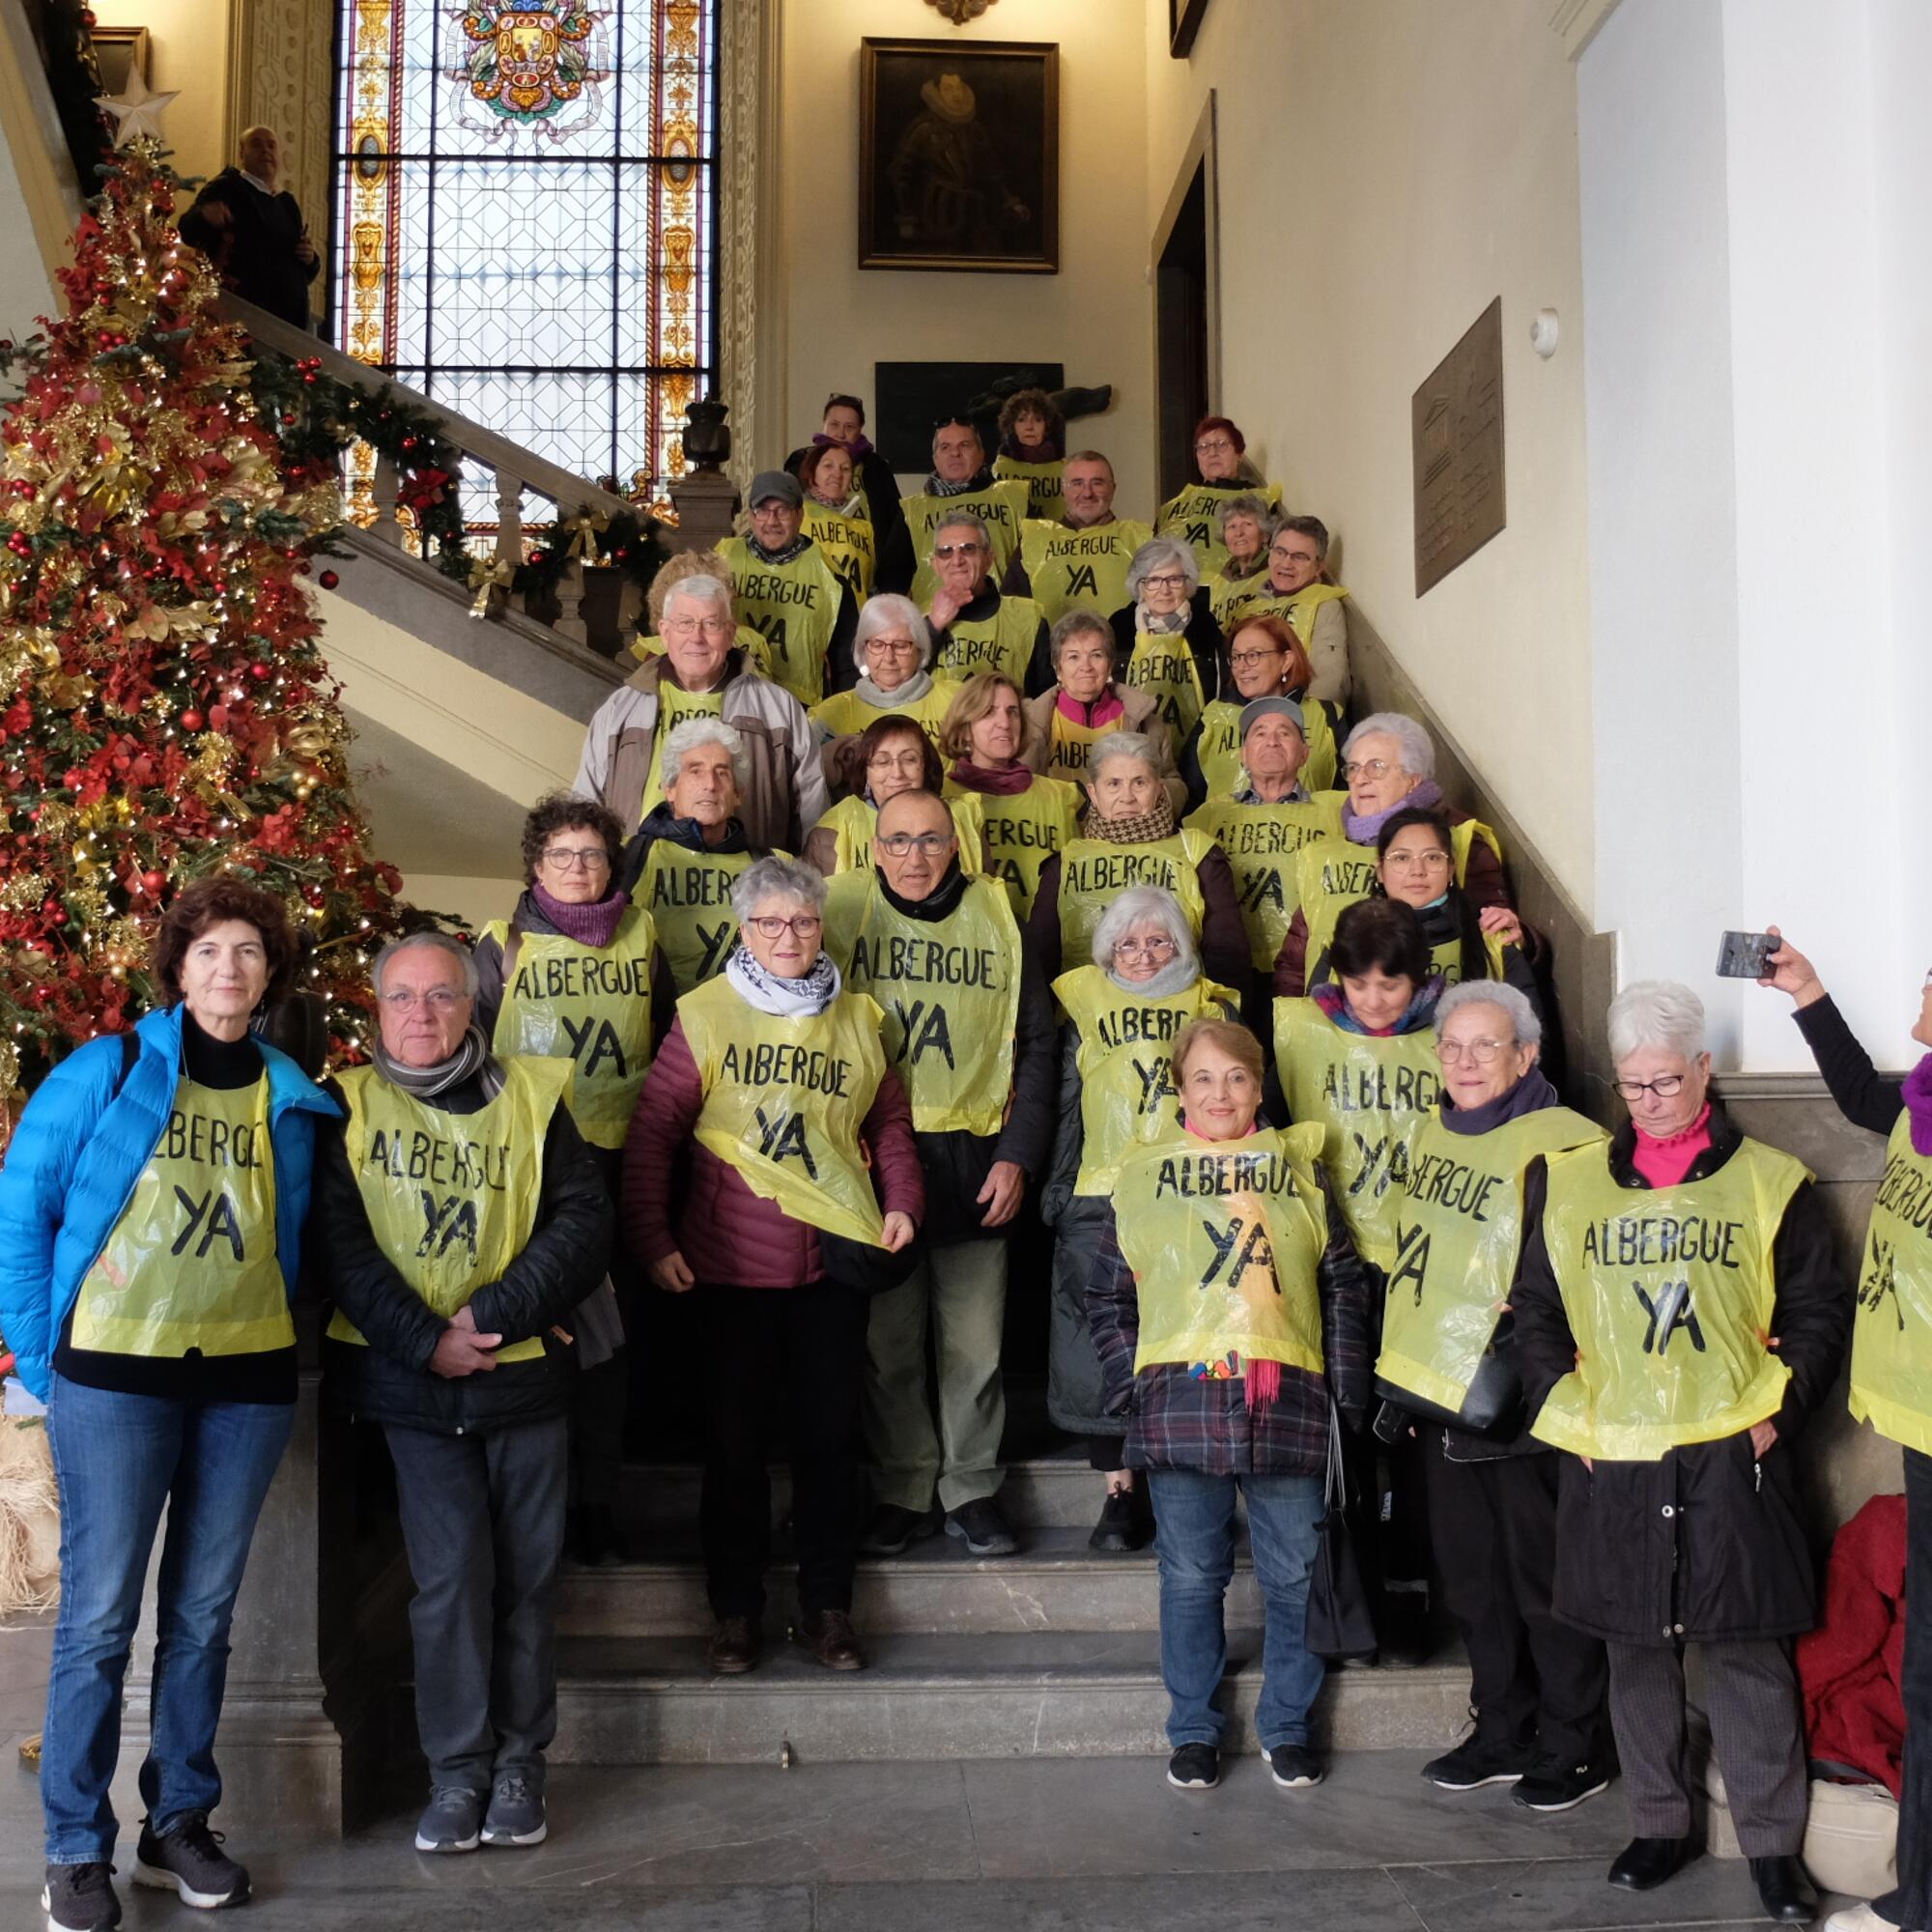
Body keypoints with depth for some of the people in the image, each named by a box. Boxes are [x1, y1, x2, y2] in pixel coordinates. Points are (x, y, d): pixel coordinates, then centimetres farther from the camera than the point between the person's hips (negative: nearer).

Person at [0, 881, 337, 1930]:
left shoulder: (291, 1098, 7)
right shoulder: (105, 1073, -3)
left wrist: (283, 1345, 7)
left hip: (248, 1380, 4)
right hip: (116, 1374, -3)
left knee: (204, 1611, 11)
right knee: (99, 1614, 1)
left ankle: (178, 1823, 25)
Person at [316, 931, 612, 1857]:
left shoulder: (531, 1095, 4)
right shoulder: (349, 1105, 3)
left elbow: (584, 1220, -3)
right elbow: (341, 1243, -5)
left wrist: (494, 1314, -14)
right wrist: (426, 1342, -14)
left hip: (524, 1368, 1)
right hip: (411, 1380, -1)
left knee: (527, 1569, 6)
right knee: (451, 1571, -4)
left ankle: (520, 1760, 20)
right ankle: (457, 1767, 11)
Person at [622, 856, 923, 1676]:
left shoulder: (856, 1017, 8)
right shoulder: (705, 1015, -2)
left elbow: (888, 1121, 17)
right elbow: (653, 1132, -2)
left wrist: (902, 1201, 2)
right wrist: (652, 1238, -7)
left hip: (837, 1260, 2)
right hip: (733, 1262, -2)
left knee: (829, 1433, 9)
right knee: (736, 1436, 7)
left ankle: (827, 1607, 21)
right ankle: (736, 1609, 20)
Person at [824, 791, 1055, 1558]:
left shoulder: (996, 920, 6)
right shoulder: (841, 913, 2)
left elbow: (1037, 1043, 9)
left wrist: (1019, 1155, 2)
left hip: (975, 1166, 1)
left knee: (975, 1343, 6)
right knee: (887, 1342, 5)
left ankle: (971, 1489, 20)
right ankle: (901, 1491, 19)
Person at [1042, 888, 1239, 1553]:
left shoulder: (1214, 1008, 14)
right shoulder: (1086, 1009, 14)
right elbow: (1066, 1109, 14)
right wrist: (1060, 1190, 7)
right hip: (1101, 1201, 0)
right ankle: (1119, 1490, 6)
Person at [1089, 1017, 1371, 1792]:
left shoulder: (1298, 1169, 10)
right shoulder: (1143, 1177, 8)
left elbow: (1343, 1285, 10)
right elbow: (1108, 1296, 10)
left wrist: (1346, 1387, 3)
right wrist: (1128, 1386, 0)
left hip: (1286, 1402, 1)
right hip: (1181, 1401, 0)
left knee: (1293, 1576, 7)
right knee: (1191, 1577, 8)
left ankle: (1287, 1726, 24)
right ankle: (1193, 1730, 22)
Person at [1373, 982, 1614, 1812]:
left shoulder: (1557, 1149, -16)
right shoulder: (1435, 1133, 9)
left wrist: (1522, 1372, -19)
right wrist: (1409, 1375, 19)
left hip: (1517, 1404, -8)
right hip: (1441, 1396, 8)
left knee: (1544, 1583, 5)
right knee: (1472, 1580, 17)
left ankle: (1573, 1749, 21)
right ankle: (1504, 1733, 32)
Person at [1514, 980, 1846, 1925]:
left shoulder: (1769, 1181, 1)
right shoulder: (1573, 1181, 6)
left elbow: (1818, 1312, 5)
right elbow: (1535, 1308, 11)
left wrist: (1778, 1413, -5)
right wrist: (1563, 1409, 1)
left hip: (1731, 1458, -2)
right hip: (1612, 1459, 2)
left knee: (1748, 1648, 3)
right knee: (1636, 1646, 11)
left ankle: (1772, 1841, 16)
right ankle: (1659, 1823, 26)